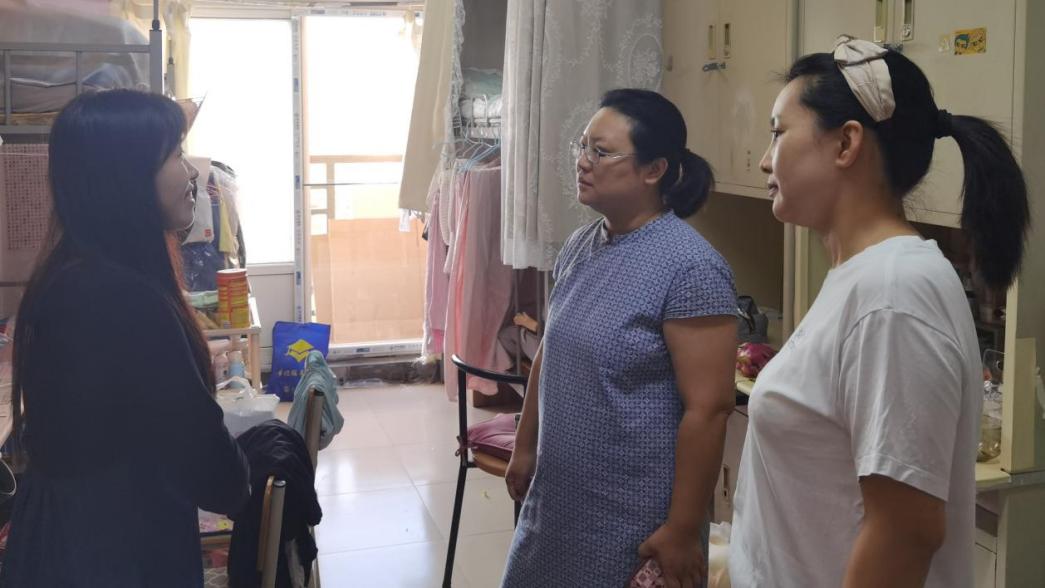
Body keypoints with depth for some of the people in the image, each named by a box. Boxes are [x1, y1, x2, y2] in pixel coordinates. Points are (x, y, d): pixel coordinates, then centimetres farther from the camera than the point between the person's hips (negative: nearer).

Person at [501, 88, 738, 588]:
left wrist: (682, 529, -19)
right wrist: (525, 447, 17)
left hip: (636, 516, -7)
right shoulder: (580, 246, 4)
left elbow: (708, 408, -21)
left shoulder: (690, 266, -20)